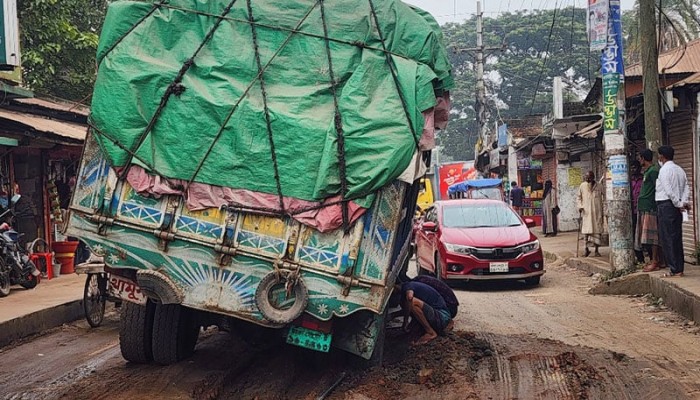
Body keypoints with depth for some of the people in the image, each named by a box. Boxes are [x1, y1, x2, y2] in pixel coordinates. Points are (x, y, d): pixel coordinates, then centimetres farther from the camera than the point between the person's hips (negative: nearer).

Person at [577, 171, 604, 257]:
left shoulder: (598, 186, 5)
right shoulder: (582, 186, 3)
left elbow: (600, 199, 12)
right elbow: (578, 198, 10)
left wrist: (602, 213, 11)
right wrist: (580, 206, -7)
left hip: (597, 212, 1)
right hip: (586, 211, -1)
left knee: (597, 230, -1)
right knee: (586, 230, -4)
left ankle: (596, 250, 4)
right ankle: (586, 249, 3)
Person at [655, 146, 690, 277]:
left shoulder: (664, 170, -11)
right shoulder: (680, 170, 14)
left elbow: (669, 191, -18)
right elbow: (686, 188, 8)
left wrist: (679, 204, -11)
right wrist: (683, 202, -2)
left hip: (666, 206, -8)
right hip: (676, 207, 8)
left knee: (667, 239, -5)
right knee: (677, 238, 11)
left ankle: (675, 270, -5)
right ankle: (679, 268, 13)